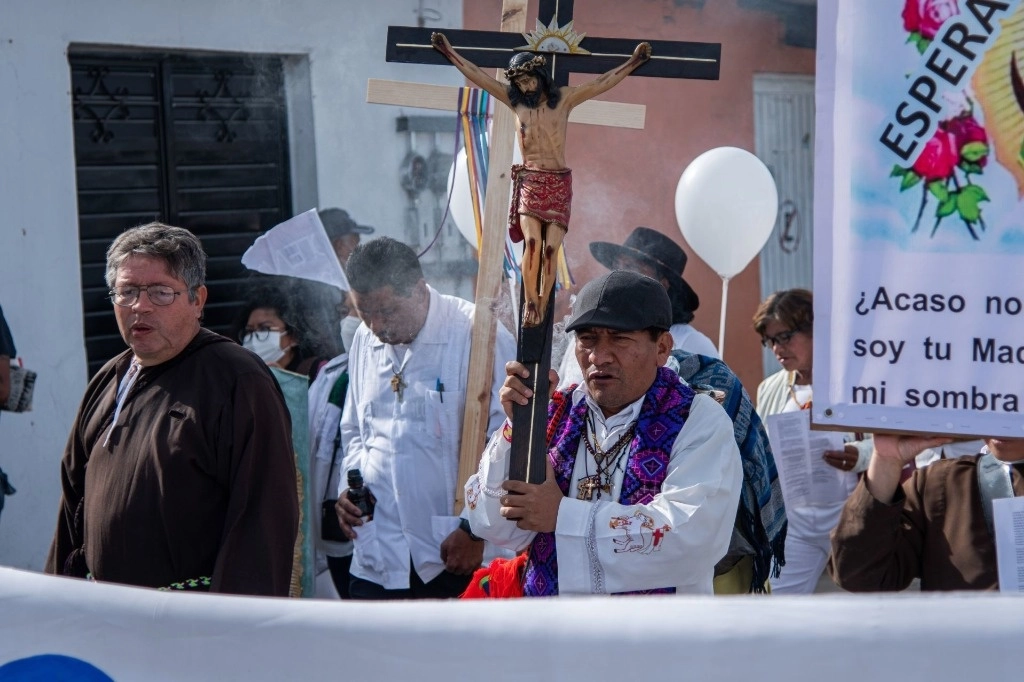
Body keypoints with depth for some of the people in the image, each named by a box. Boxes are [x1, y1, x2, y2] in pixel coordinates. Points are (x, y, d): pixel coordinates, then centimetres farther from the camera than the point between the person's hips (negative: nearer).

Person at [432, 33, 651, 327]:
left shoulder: (564, 98, 4)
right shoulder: (514, 101, 7)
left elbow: (601, 83, 5)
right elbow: (477, 75, 10)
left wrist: (633, 62, 1)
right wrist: (449, 52, 11)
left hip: (558, 183, 0)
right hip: (529, 181, 0)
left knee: (551, 247, -10)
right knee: (532, 240, -19)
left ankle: (542, 306, -7)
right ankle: (530, 304, -18)